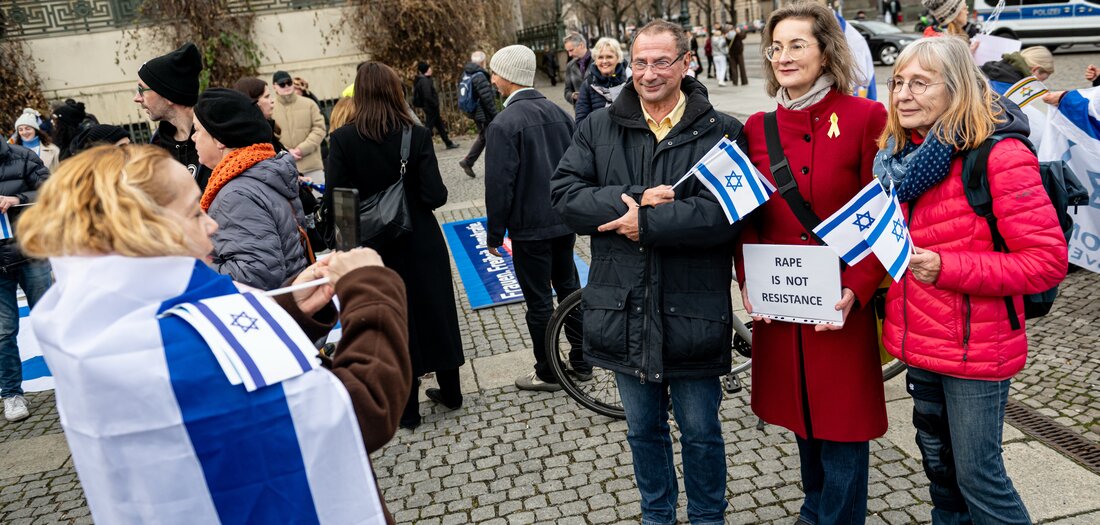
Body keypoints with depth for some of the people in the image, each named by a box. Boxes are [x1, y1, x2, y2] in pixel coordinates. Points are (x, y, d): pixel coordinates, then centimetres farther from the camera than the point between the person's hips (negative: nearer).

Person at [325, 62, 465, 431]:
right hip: (421, 245, 1)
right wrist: (412, 196, 6)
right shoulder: (417, 136, -11)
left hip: (375, 247, -1)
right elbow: (435, 196, -15)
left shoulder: (343, 139, -12)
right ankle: (450, 391, 33)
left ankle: (407, 409, 22)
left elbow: (333, 201, -14)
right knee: (433, 313, 18)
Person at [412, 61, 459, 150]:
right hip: (431, 108, -10)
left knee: (441, 126, 16)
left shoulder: (422, 80, 12)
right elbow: (427, 96, -26)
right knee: (428, 127, -6)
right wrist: (435, 104, -15)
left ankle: (449, 143, 25)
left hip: (431, 108, 10)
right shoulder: (425, 81, -19)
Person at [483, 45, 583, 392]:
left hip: (529, 227, -7)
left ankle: (547, 373, 17)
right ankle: (582, 361, 29)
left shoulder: (503, 124, -17)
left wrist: (494, 233, -7)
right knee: (569, 289, 18)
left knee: (539, 302, 5)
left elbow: (499, 185, -17)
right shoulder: (558, 113, 4)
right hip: (565, 220, 7)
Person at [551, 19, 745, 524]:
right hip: (624, 311, 3)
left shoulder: (721, 132, -6)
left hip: (692, 313, -3)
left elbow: (725, 213, -19)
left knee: (701, 433, 14)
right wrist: (635, 199, -19)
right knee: (643, 430, 21)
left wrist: (645, 222, -20)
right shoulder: (598, 127, 4)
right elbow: (564, 193, -7)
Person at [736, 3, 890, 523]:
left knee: (843, 420, 6)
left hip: (842, 304, -4)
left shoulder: (865, 117, -7)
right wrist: (747, 281, -3)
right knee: (801, 409, 19)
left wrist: (854, 291, -17)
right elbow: (747, 216, 9)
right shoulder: (757, 126, 5)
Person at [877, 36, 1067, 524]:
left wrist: (948, 268, -25)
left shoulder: (1000, 156, -17)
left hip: (976, 350, -7)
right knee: (938, 465, 21)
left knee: (977, 475, 4)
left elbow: (1048, 260, -19)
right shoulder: (900, 155, 5)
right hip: (917, 342, 7)